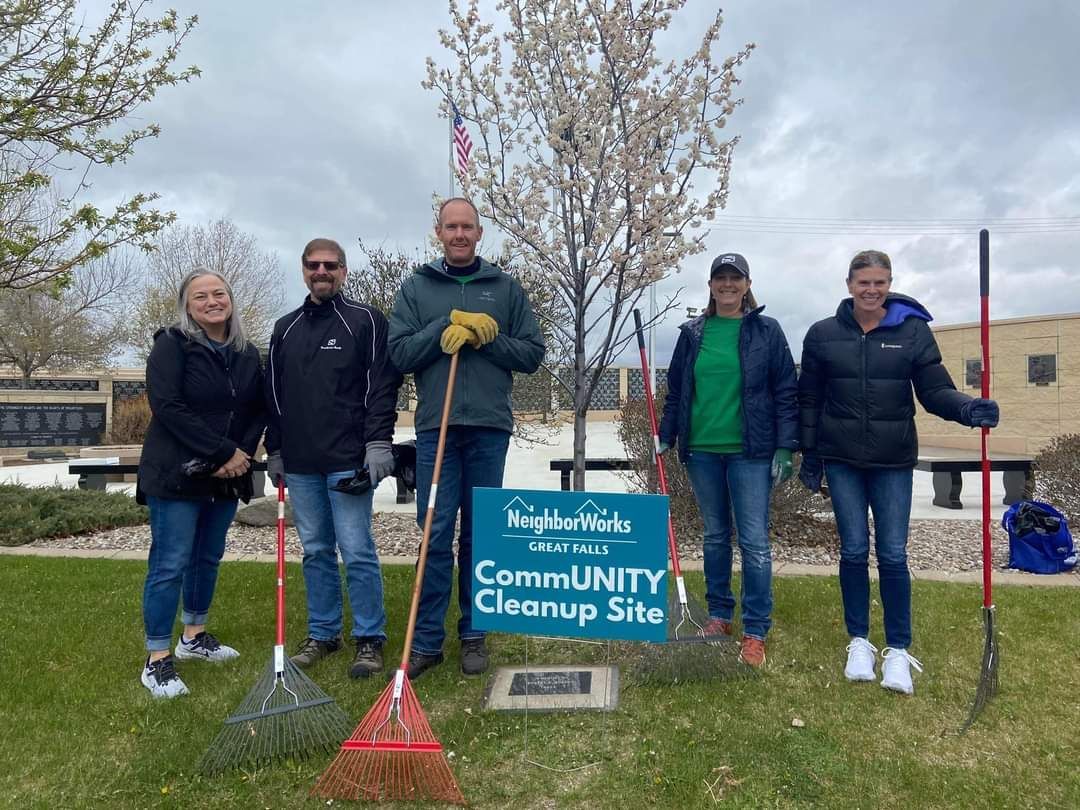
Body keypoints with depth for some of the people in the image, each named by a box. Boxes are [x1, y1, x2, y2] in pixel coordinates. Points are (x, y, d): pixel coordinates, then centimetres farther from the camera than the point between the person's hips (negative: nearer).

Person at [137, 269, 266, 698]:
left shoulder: (247, 354, 9)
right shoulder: (171, 345, -8)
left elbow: (259, 409, 10)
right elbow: (168, 407, -18)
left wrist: (243, 453, -8)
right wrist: (223, 452, -19)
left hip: (227, 478, 6)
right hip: (176, 474, -6)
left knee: (208, 558, 16)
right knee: (170, 565, -4)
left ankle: (193, 637, 33)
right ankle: (157, 660, 6)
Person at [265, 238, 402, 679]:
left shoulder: (365, 320, 0)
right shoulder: (285, 328, 16)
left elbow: (383, 385, -7)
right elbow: (273, 394, 18)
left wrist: (378, 443, -14)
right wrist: (274, 451, 15)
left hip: (349, 460, -5)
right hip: (300, 464, 6)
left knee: (357, 551, -3)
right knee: (315, 552, 13)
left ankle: (369, 639, 9)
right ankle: (323, 634, 24)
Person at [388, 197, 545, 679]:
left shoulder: (505, 288, 10)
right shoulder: (416, 287, 10)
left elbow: (532, 354, 6)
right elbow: (400, 354, 1)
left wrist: (484, 337, -8)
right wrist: (448, 326, -11)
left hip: (489, 426, 1)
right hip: (435, 426, 0)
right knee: (435, 536, 0)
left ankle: (474, 635, 19)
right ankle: (426, 640, 10)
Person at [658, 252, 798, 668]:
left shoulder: (766, 331, 1)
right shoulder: (692, 333, 8)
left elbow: (785, 392, -1)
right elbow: (676, 390, 13)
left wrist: (784, 447, -7)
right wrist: (666, 436, 7)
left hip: (750, 450, -3)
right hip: (702, 449, 3)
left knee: (754, 540, -3)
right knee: (715, 535, 13)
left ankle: (755, 632, 6)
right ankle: (719, 614, 27)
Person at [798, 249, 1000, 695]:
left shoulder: (913, 331, 0)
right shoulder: (823, 334, 1)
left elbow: (935, 390, -2)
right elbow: (809, 398, 5)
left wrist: (968, 408, -22)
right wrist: (809, 454, 4)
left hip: (893, 460, 0)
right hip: (841, 458, 1)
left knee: (893, 554, 1)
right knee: (854, 550, 6)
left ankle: (898, 651, 15)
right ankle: (859, 642, 22)